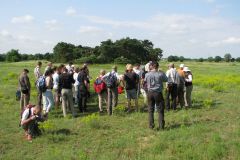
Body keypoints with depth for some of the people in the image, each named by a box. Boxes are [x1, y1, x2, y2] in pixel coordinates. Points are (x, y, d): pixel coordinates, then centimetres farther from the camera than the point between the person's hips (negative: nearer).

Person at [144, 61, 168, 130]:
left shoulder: (147, 74, -5)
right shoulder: (161, 74, -9)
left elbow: (145, 81, 12)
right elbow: (166, 80, 7)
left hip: (150, 93, 2)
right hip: (158, 93, -2)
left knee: (150, 110, 10)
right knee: (160, 110, 7)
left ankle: (151, 125, 12)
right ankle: (161, 126, 9)